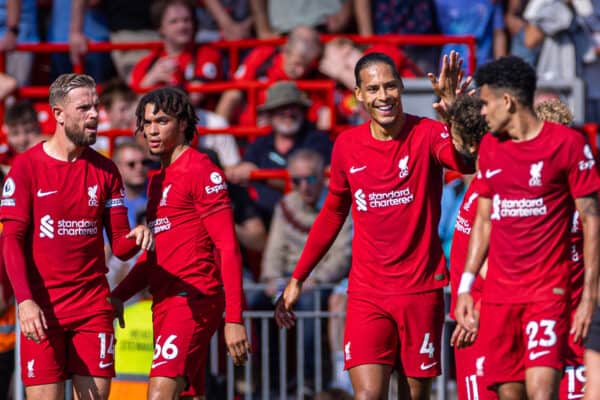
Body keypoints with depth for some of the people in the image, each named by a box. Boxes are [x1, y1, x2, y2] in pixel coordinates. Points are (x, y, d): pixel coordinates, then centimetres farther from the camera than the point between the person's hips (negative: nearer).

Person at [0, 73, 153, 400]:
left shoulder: (105, 171, 9)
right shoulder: (27, 167, -2)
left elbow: (119, 245, 10)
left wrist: (134, 239, -15)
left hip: (94, 305, 3)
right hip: (42, 308, -3)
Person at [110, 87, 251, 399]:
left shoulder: (200, 171, -7)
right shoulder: (158, 180, 20)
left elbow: (228, 248, -12)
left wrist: (234, 319, -18)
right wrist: (118, 296, 12)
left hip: (194, 300, -9)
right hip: (165, 301, 9)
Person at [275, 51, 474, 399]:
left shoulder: (426, 134, -6)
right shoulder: (347, 146, 5)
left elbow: (465, 162, -30)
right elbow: (332, 215, 19)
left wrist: (452, 105, -47)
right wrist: (297, 279, 19)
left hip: (421, 289, -2)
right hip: (367, 292, 2)